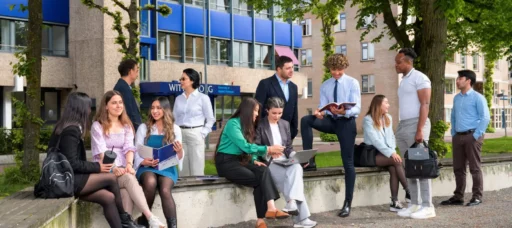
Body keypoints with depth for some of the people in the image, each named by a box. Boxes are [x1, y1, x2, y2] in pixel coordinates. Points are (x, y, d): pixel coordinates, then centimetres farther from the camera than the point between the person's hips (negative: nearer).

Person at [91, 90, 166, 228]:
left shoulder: (126, 126, 17)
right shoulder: (98, 126, 3)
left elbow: (129, 148, 2)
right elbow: (101, 151, -9)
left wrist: (129, 164, -19)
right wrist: (114, 168, -25)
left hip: (123, 169, 4)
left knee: (127, 191, -33)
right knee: (129, 179, -34)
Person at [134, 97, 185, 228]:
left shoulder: (175, 129, 9)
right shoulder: (143, 128, 8)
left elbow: (179, 157, 6)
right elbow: (137, 152, 2)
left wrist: (179, 151, -18)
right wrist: (145, 162, -19)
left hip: (167, 167, 0)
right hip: (147, 167, 0)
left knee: (165, 190, -32)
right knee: (150, 183, -35)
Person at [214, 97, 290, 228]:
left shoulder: (248, 126, 16)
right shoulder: (233, 123, -12)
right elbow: (244, 146, -20)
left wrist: (254, 161, -2)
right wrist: (268, 150, -18)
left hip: (241, 161, 7)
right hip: (226, 162, -7)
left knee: (264, 171, -23)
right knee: (260, 180, -26)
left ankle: (266, 214, -30)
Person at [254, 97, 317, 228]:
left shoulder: (285, 124, 17)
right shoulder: (260, 125, 1)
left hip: (285, 162, 5)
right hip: (268, 163, -5)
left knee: (296, 168, -31)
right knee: (292, 177, -30)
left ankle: (292, 203, -42)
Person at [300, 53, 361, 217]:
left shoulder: (353, 83, -5)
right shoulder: (324, 86, 8)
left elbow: (357, 108, -14)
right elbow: (323, 106, 1)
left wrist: (344, 112, -35)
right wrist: (319, 113, -24)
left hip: (347, 122, -4)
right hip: (331, 120, 4)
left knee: (348, 163, -1)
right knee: (306, 120, -24)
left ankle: (347, 203, 6)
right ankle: (309, 161, -21)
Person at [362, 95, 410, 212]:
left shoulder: (388, 118, 16)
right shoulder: (368, 119, -6)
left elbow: (391, 137, 15)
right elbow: (375, 140, -15)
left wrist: (393, 151, -5)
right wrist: (391, 153, -20)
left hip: (386, 153, 5)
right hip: (372, 154, -5)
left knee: (393, 169, -26)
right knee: (397, 161, -27)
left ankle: (395, 202, -28)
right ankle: (409, 192, -22)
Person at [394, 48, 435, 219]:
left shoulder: (419, 78, -6)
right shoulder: (404, 81, 20)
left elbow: (424, 105, -13)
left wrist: (420, 130, -20)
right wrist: (401, 129, 14)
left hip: (415, 124, -8)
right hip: (402, 126, 9)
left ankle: (427, 206, -5)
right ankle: (414, 204, 11)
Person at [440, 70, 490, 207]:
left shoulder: (477, 98, -6)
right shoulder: (456, 98, 13)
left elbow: (485, 118, -10)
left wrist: (476, 135, -14)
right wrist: (453, 133, 12)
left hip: (471, 136, -6)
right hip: (458, 137, 7)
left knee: (475, 168, 0)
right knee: (458, 168, 8)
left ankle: (477, 197, 7)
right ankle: (458, 197, 15)